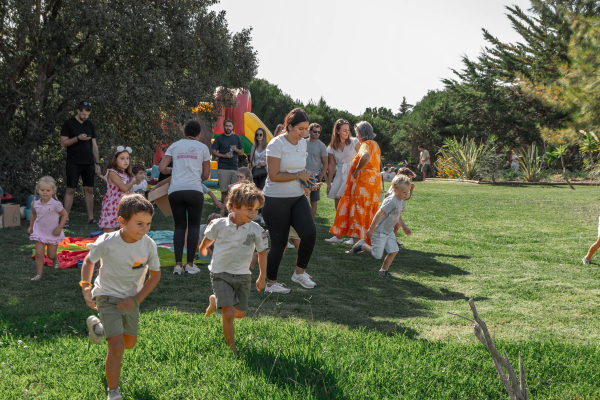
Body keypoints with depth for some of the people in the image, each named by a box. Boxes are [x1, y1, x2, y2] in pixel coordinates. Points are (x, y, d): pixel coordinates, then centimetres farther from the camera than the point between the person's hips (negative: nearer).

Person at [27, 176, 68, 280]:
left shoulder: (55, 204, -20)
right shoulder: (35, 204, -6)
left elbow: (64, 215, -10)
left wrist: (59, 228, -16)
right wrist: (31, 226, 14)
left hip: (52, 233, -2)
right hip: (39, 232, 3)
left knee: (51, 255, 10)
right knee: (39, 254, -4)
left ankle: (55, 260, 46)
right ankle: (39, 274, 4)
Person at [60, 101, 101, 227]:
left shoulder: (90, 125, 14)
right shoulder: (69, 123, 0)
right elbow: (63, 143, -5)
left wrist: (97, 163, 10)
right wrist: (78, 138, -17)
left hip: (88, 163, 4)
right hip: (73, 163, -4)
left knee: (89, 190, 3)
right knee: (70, 190, -4)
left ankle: (90, 218, 7)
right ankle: (66, 219, -2)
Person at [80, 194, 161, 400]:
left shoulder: (149, 245, -17)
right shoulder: (107, 243, -24)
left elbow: (155, 275, -3)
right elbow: (89, 261, -3)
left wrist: (136, 299, -11)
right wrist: (85, 287, -10)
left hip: (131, 299, 5)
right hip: (108, 297, -4)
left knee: (130, 343, 21)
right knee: (117, 347, -16)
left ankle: (98, 326, 49)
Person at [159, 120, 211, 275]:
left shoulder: (174, 146, 14)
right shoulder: (202, 147, 10)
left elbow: (162, 168, 6)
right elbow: (206, 175, 10)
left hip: (175, 191, 2)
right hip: (194, 190, -2)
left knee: (179, 226, 11)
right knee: (194, 226, 9)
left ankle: (178, 264, 3)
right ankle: (190, 264, 4)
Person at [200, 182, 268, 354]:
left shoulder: (256, 230, -12)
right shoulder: (219, 225, -14)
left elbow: (262, 252, 3)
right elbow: (208, 239, 9)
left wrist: (262, 277, 7)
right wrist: (203, 250, 29)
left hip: (242, 275, 3)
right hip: (220, 274, -3)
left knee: (240, 314, 13)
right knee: (228, 314, -16)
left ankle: (215, 300, 40)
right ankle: (231, 347, 5)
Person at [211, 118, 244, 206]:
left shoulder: (236, 138, 14)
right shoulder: (219, 138, 5)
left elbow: (242, 152, 17)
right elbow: (213, 152, 2)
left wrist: (236, 149, -5)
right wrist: (224, 156, -12)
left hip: (234, 168, 3)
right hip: (223, 168, -3)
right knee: (224, 191, -5)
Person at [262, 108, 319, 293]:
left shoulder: (302, 143, 9)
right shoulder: (276, 144, -13)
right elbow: (274, 175, -18)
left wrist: (307, 184, 0)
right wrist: (299, 176, -13)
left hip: (298, 198, 6)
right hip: (276, 200, -6)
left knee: (310, 233, -12)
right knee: (279, 243, 1)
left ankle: (299, 273, 7)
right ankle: (270, 283, 18)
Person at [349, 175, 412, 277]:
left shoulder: (402, 202, 4)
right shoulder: (391, 201, -26)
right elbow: (379, 214, -25)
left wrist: (404, 227, 23)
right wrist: (371, 229, -22)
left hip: (389, 232, 8)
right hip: (379, 231, -8)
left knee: (394, 251, 1)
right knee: (377, 255, -3)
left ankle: (384, 270, 16)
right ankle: (362, 245, 21)